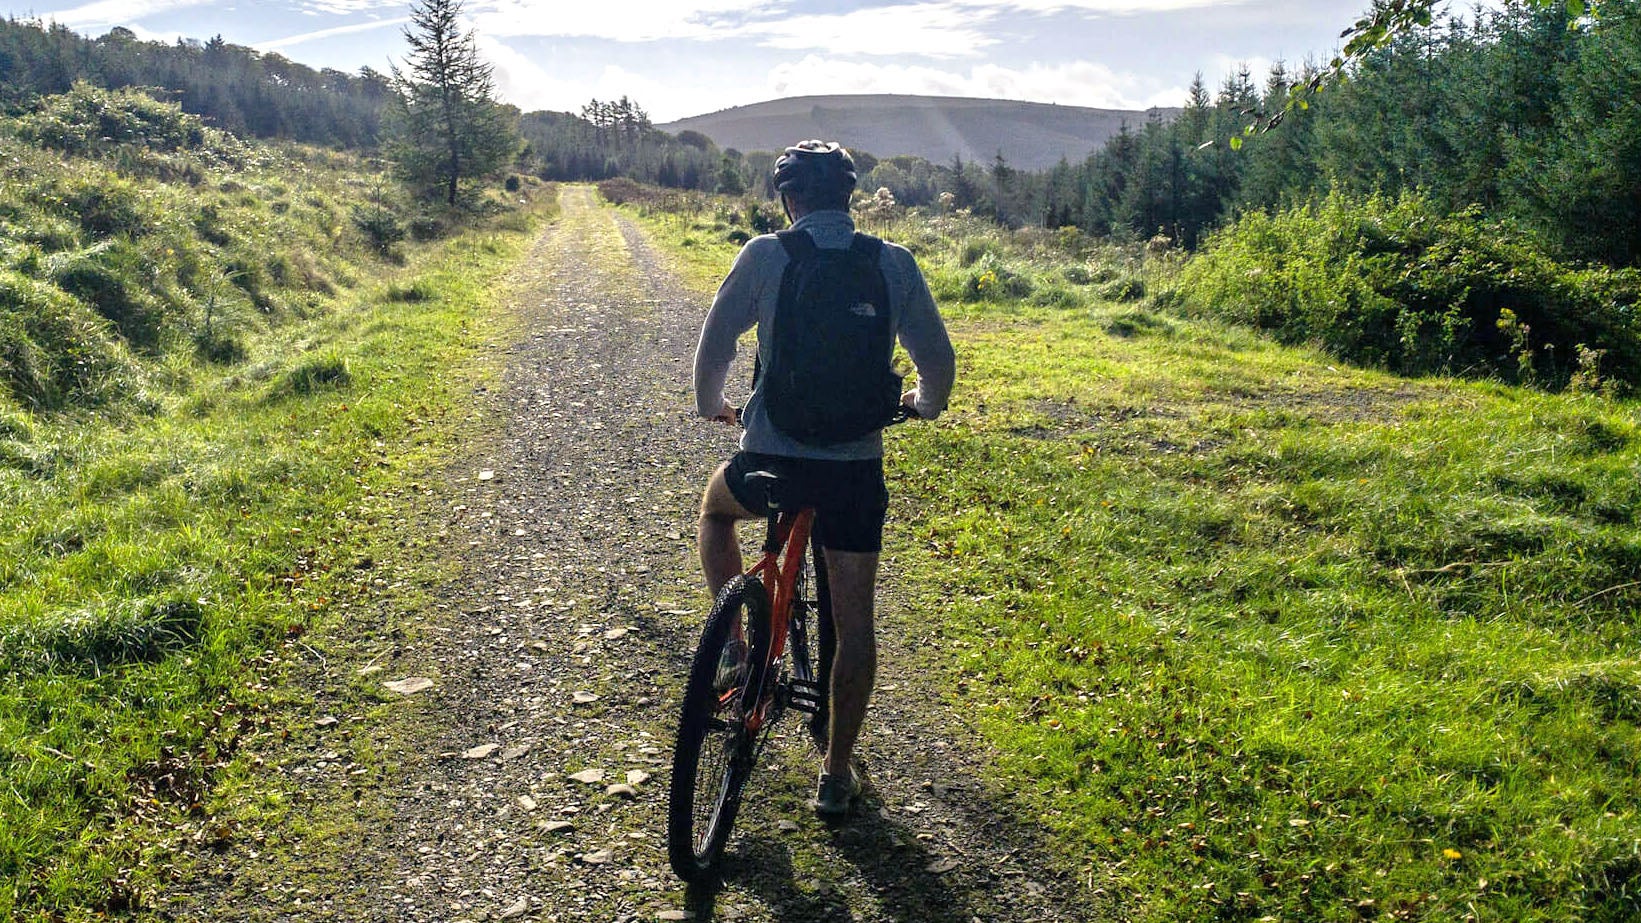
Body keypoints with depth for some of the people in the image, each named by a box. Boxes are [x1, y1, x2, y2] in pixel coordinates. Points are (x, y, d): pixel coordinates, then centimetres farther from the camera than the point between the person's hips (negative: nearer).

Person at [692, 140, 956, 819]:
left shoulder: (765, 254, -5)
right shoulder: (894, 264, 0)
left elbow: (714, 345, 1)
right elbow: (938, 359, 5)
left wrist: (710, 404, 21)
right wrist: (924, 403, 28)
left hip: (770, 457, -1)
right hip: (857, 466, 1)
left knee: (715, 509, 33)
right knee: (854, 624, 13)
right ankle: (836, 775, 21)